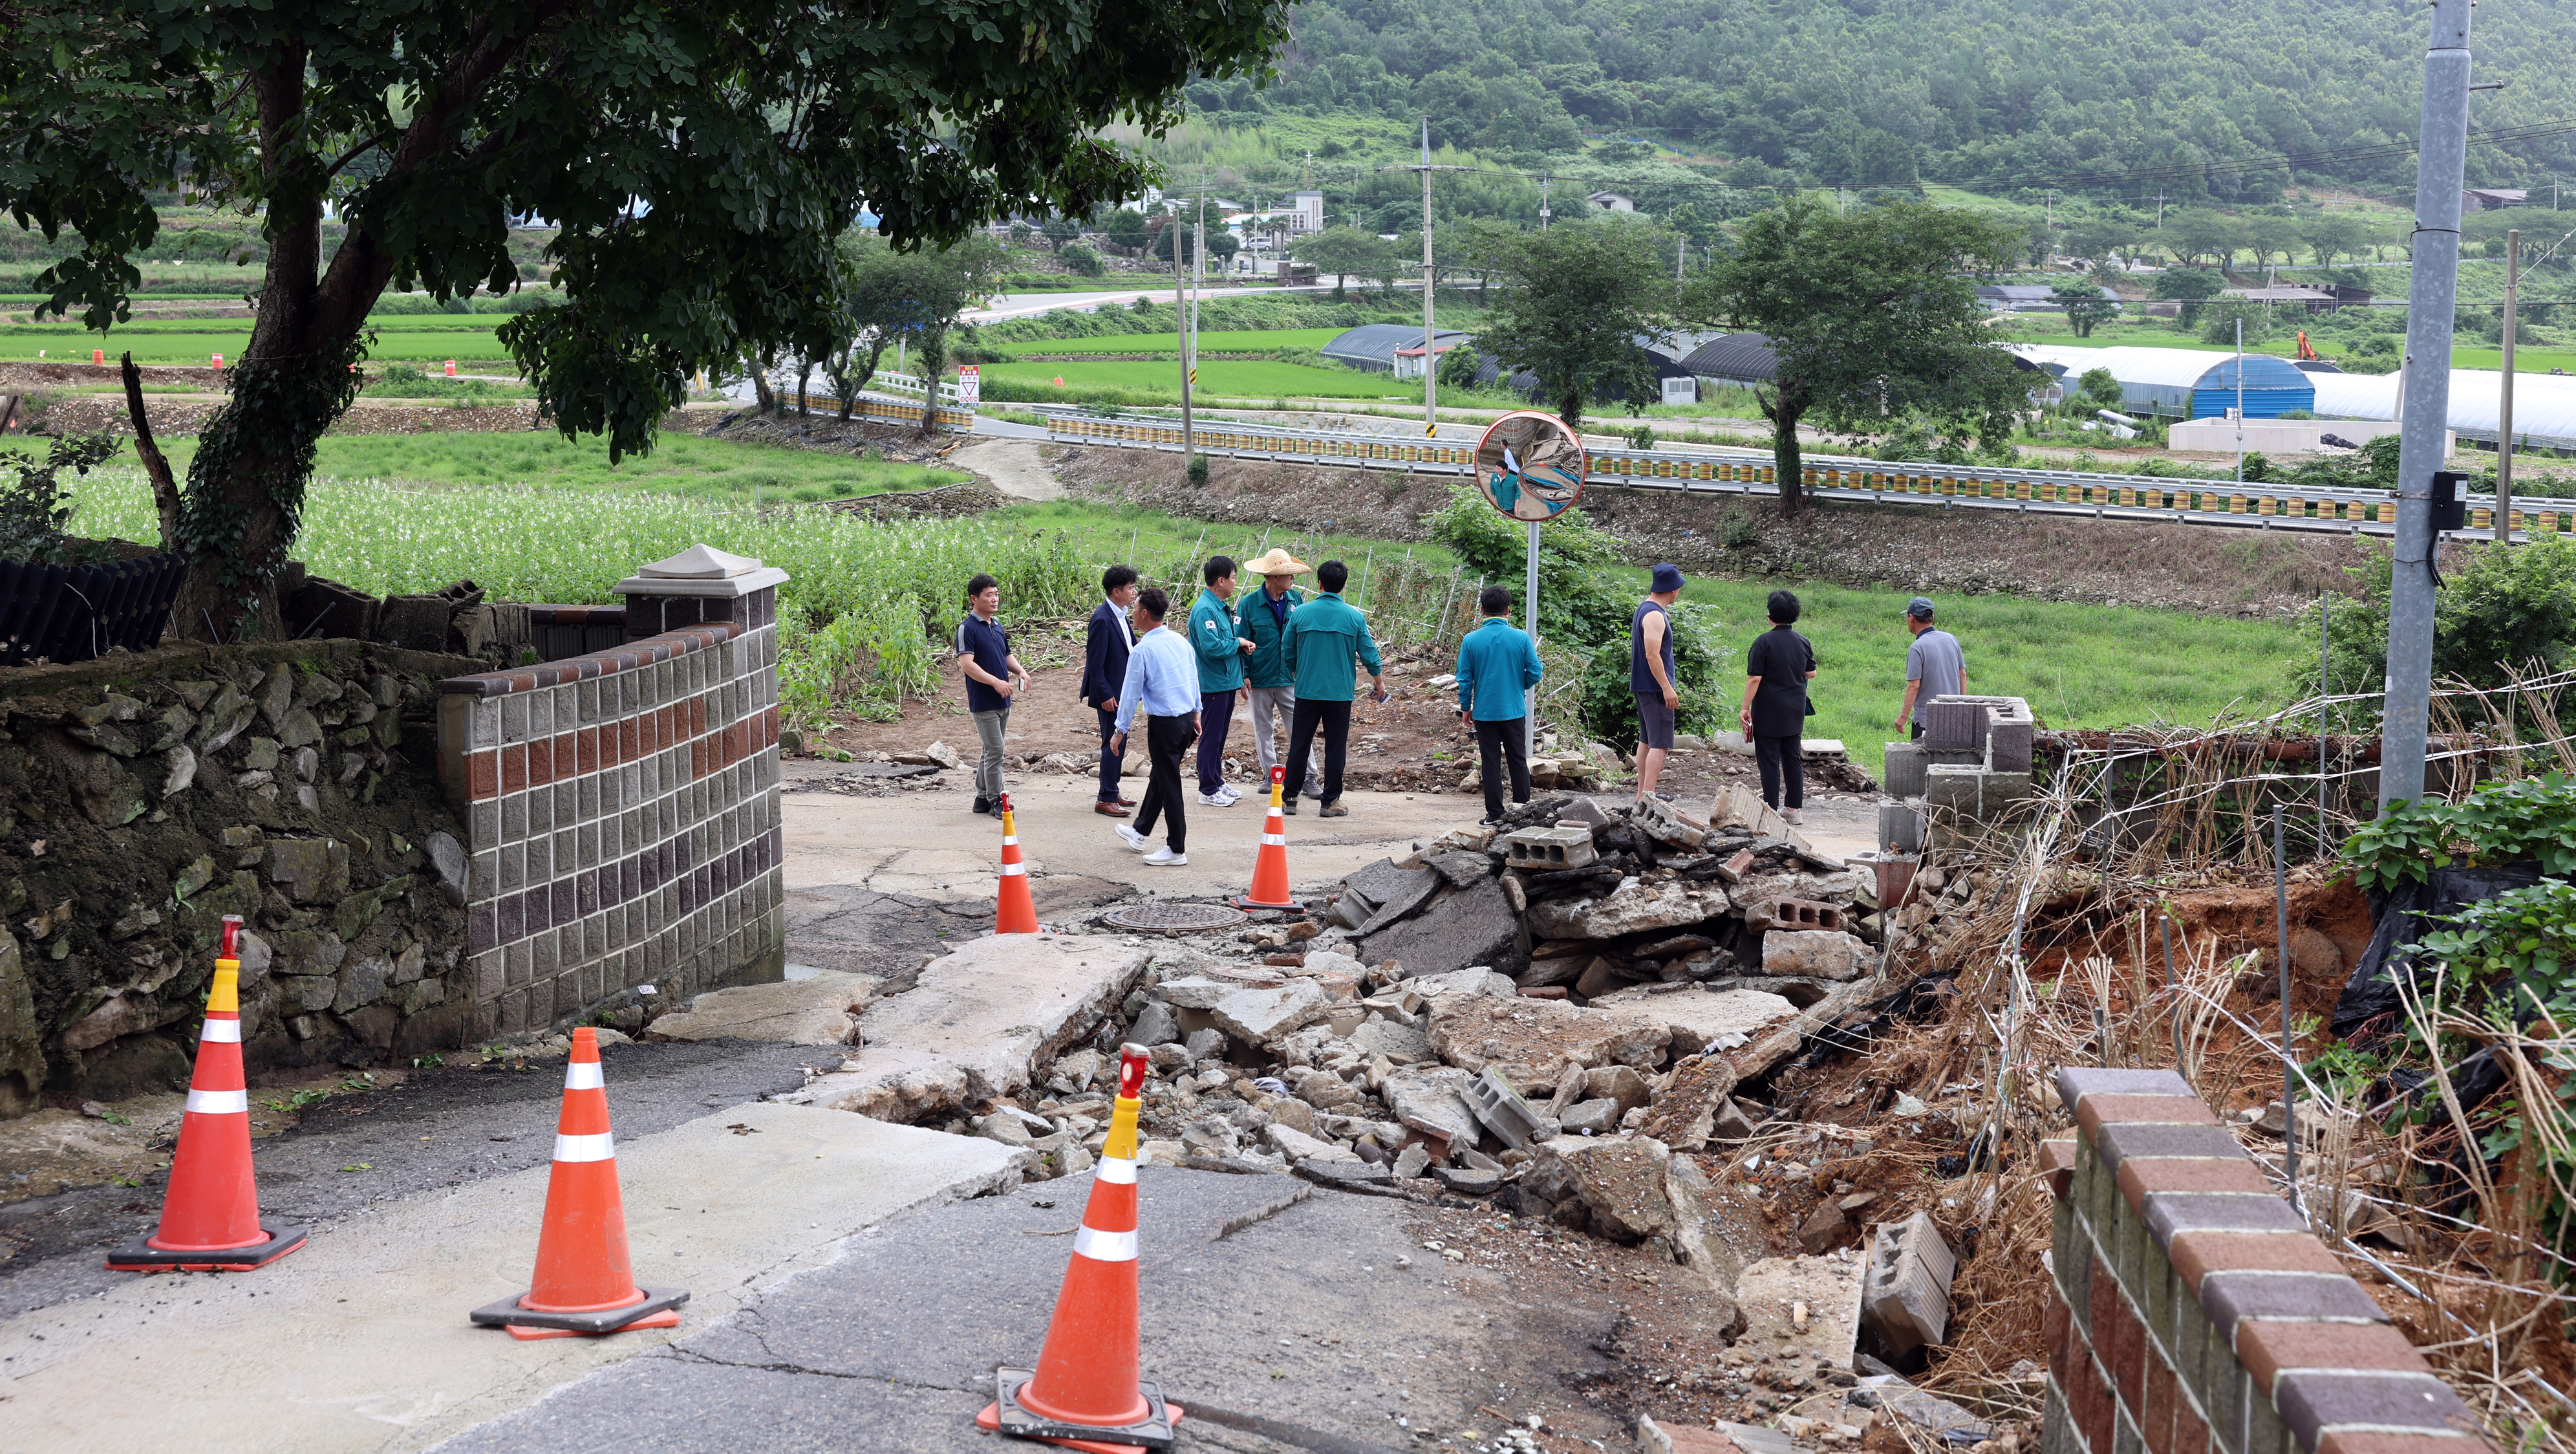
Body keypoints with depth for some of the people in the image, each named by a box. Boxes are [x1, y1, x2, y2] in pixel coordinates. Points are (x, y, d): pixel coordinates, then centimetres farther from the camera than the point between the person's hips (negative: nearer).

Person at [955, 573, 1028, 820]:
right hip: (983, 702, -8)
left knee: (991, 751, 12)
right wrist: (996, 682, -25)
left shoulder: (997, 626, 15)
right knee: (995, 750, -9)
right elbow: (966, 664, -20)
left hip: (1002, 701, 8)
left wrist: (1020, 670, 3)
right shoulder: (967, 628, -11)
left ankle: (982, 798, 20)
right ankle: (995, 800, -2)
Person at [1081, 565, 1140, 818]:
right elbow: (1095, 662, -20)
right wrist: (1104, 695, -20)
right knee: (1112, 744, -6)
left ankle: (1112, 792, 25)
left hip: (1123, 690, 10)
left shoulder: (1121, 616, 9)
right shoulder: (1102, 619, -20)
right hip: (1110, 693, -9)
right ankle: (1106, 800, -1)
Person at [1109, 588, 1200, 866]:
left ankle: (1176, 849, 7)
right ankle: (1141, 832, 37)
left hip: (1163, 723, -8)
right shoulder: (1181, 642, 4)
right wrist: (1195, 715, 25)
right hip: (1186, 718, 8)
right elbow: (1194, 679, 13)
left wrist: (1120, 731, -3)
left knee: (1168, 783, 1)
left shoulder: (1143, 649, -15)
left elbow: (1131, 692, -11)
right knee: (1160, 776, 21)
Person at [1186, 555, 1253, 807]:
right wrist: (1238, 643, -14)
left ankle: (1217, 781, 28)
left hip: (1227, 681, 10)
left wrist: (1242, 646, 2)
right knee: (1211, 737, -2)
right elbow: (1212, 646, -28)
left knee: (1220, 736, 18)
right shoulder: (1205, 610, -20)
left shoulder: (1221, 607, 12)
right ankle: (1208, 790, 5)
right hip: (1213, 683, -10)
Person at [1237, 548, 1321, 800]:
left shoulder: (1296, 599, 1)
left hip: (1290, 678, 1)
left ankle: (1311, 776, 5)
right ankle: (1270, 775, 23)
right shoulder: (1250, 604, -7)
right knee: (1264, 730, 11)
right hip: (1261, 680, -1)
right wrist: (1243, 675, -9)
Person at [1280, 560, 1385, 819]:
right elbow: (1368, 654, 0)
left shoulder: (1300, 613, -3)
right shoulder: (1354, 617, -5)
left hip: (1306, 691, 1)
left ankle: (1289, 796, 12)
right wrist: (1379, 682, 18)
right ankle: (1331, 802, 8)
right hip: (1340, 693, -1)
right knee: (1335, 747, 5)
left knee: (1299, 745, 8)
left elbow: (1288, 652, 5)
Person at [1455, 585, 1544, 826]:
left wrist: (1465, 708, 9)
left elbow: (1464, 679, -4)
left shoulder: (1471, 640, -8)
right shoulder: (1521, 638, -9)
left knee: (1490, 762, 7)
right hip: (1514, 711, 0)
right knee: (1519, 760, 11)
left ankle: (1495, 814, 10)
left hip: (1484, 712, 0)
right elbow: (1535, 672, -5)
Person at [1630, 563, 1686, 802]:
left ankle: (1642, 793, 24)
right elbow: (1652, 655, -25)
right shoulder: (1655, 616, -19)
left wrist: (1665, 622, 25)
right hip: (1655, 687, -11)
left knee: (1646, 740, 17)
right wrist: (1667, 688, -24)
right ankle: (1648, 797, -14)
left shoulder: (1645, 607, 13)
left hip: (1643, 685, 11)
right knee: (1660, 744, -10)